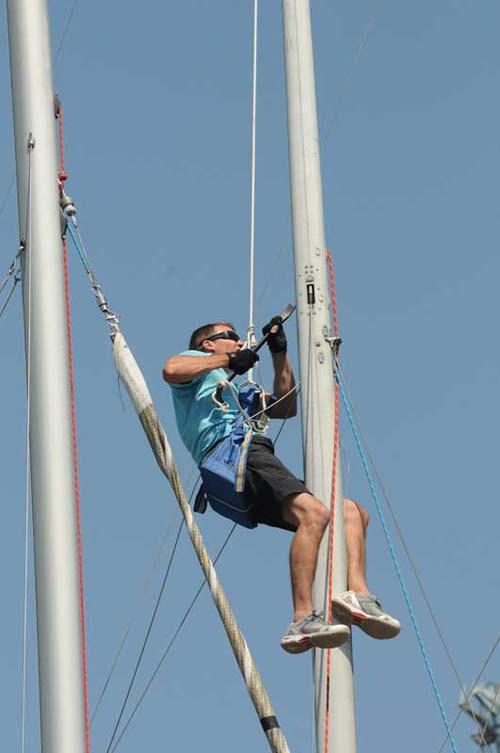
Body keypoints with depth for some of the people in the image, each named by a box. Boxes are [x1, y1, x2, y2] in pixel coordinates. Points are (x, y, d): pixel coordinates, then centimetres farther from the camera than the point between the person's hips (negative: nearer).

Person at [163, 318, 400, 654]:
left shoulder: (235, 390, 43)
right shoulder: (198, 364, 18)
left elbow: (286, 408, 42)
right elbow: (171, 369, -7)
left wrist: (280, 355, 36)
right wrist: (227, 360, 3)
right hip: (233, 451, -9)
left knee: (353, 512, 1)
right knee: (313, 512, -31)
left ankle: (358, 593, -22)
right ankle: (304, 620, -42)